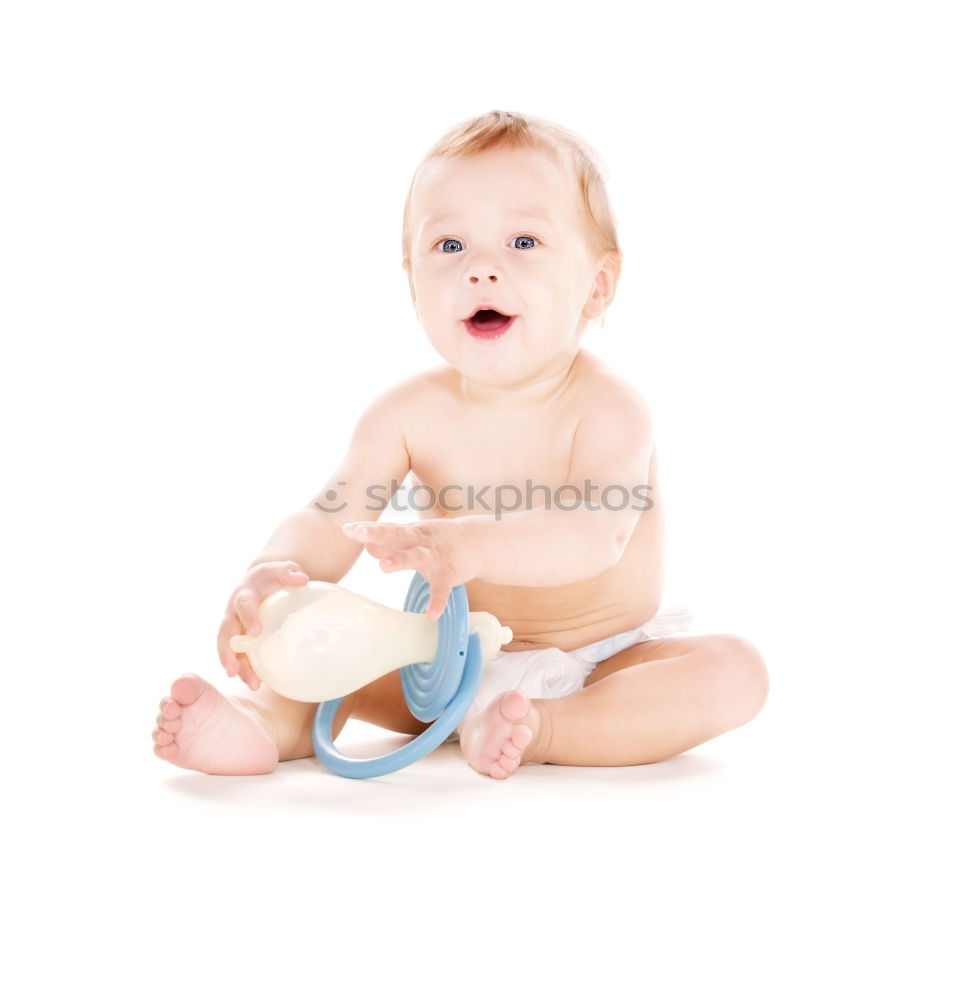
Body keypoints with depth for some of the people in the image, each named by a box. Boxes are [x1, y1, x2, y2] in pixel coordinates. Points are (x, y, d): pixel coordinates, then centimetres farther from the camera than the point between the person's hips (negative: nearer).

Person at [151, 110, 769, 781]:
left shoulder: (608, 409, -21)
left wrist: (466, 543, -56)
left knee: (735, 670, -27)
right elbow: (328, 523, -16)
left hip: (600, 665, -2)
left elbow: (594, 537, -38)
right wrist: (273, 575, -40)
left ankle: (543, 731, -34)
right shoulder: (409, 414, -10)